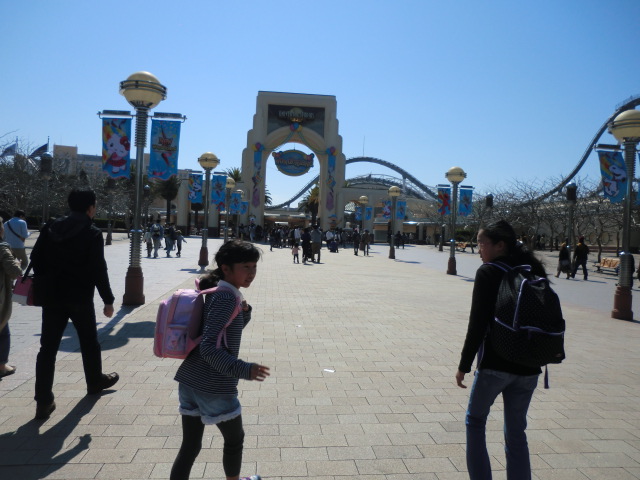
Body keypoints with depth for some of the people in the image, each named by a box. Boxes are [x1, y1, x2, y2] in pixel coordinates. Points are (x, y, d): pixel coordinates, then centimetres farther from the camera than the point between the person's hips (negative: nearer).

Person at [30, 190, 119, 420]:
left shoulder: (50, 228, 5)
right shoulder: (93, 233, -10)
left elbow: (36, 258, 5)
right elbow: (98, 270, -14)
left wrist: (45, 284, 15)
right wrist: (108, 300, -9)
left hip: (52, 296, 4)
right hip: (80, 297, -4)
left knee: (48, 347, 5)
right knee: (89, 342, 16)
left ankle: (43, 401, 4)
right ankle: (95, 382, 33)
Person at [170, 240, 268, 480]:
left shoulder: (217, 293, 8)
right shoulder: (227, 297, -20)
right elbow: (208, 347, -27)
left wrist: (244, 311, 3)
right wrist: (244, 370, -33)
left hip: (190, 380, 8)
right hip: (214, 386, -8)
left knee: (190, 445, 16)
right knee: (235, 439, 18)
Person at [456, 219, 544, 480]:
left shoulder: (488, 272, -11)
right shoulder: (534, 271, 7)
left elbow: (477, 324, -14)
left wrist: (464, 365, -7)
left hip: (495, 364, -5)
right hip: (528, 367, 6)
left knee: (475, 422, 15)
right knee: (516, 431, 18)